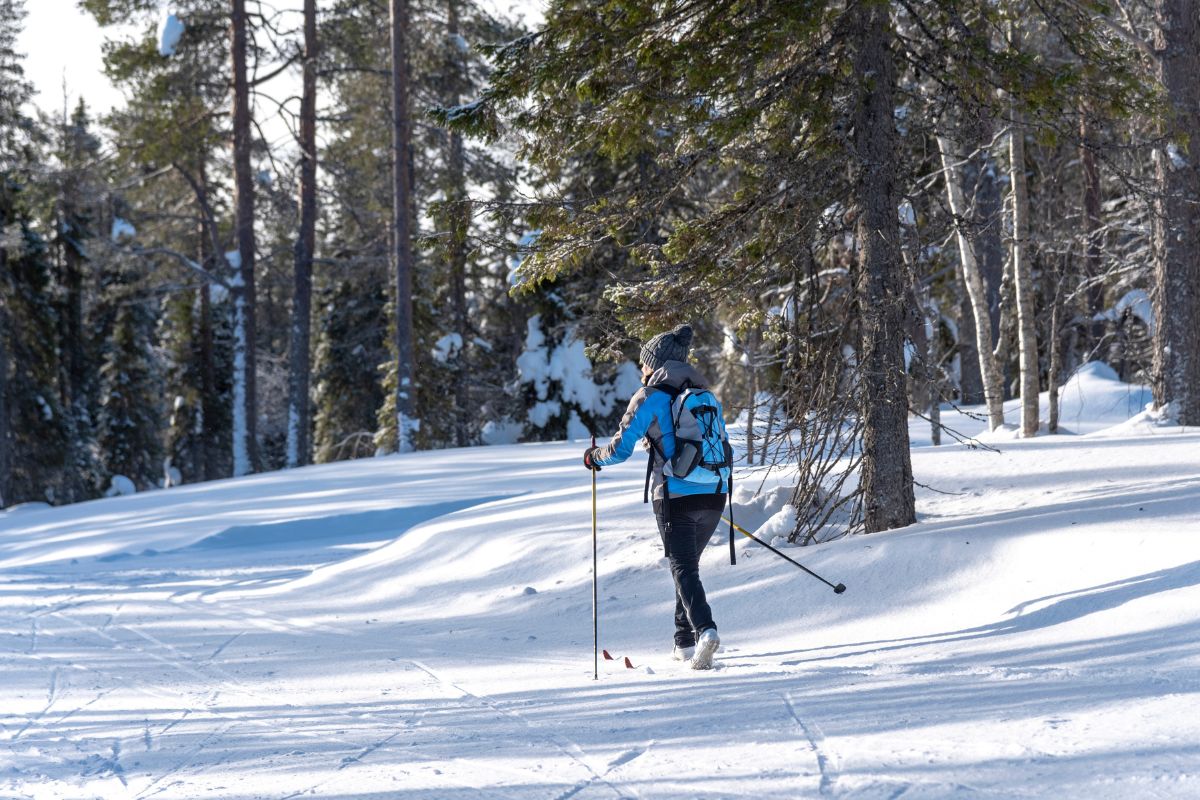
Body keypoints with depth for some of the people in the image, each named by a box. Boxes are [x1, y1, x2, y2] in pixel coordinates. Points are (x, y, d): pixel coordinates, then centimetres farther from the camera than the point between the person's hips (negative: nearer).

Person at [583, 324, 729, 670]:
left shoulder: (650, 397, -3)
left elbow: (620, 449, -3)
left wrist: (594, 457, 18)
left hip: (676, 497, -5)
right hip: (714, 497, 6)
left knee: (684, 569, -4)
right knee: (688, 563, 19)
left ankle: (704, 629, -27)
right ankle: (685, 642, 21)